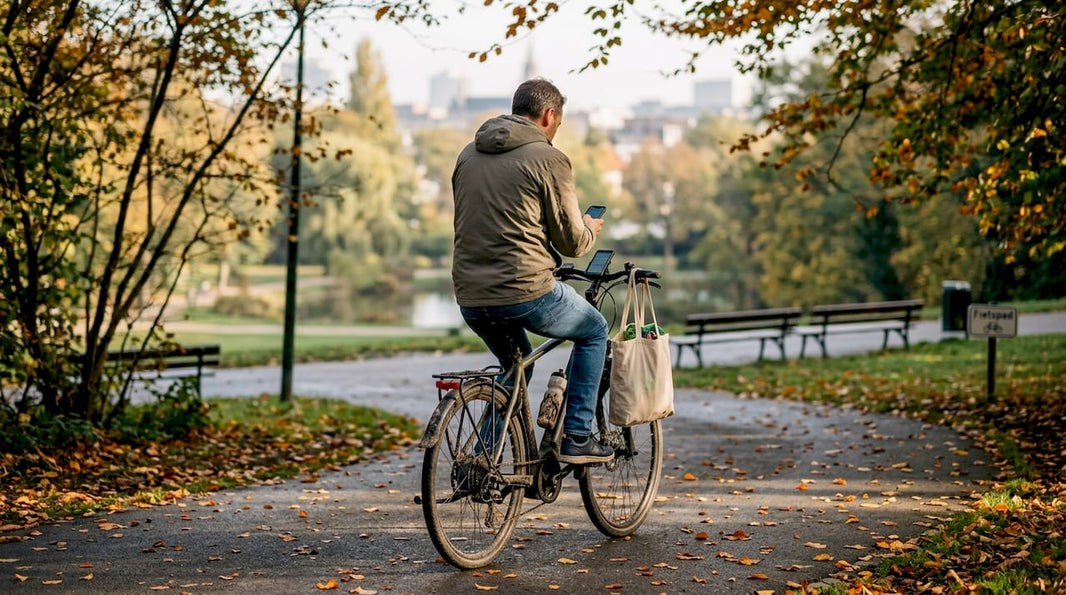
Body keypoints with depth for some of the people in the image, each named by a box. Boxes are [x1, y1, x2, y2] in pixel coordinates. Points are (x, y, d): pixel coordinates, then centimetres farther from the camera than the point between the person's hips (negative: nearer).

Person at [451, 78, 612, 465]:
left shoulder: (468, 155, 13)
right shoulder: (548, 158, -6)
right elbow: (572, 242, -3)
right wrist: (591, 230, 20)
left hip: (470, 299, 6)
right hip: (526, 292, -6)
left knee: (516, 366, 31)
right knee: (594, 332, 21)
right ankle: (576, 438, 15)